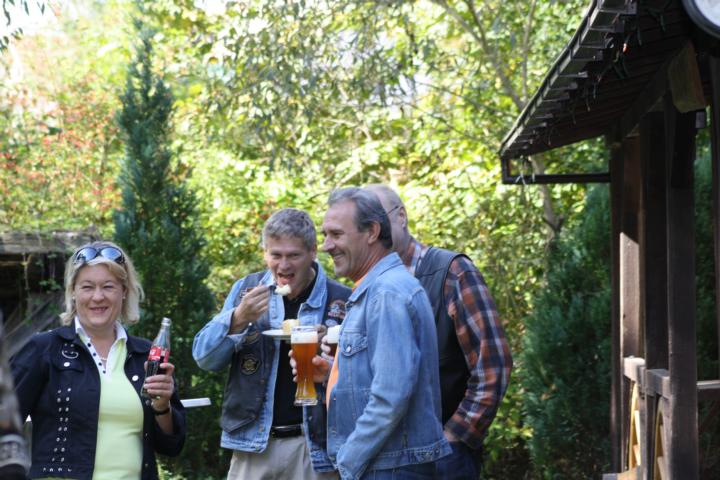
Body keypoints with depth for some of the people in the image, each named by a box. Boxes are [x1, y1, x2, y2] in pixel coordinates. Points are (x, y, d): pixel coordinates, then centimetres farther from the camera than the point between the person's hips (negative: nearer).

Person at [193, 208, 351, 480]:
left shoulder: (339, 300, -2)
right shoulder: (246, 289, 7)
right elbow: (204, 357, 3)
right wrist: (238, 318, -14)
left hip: (314, 445, -2)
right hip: (253, 444, 2)